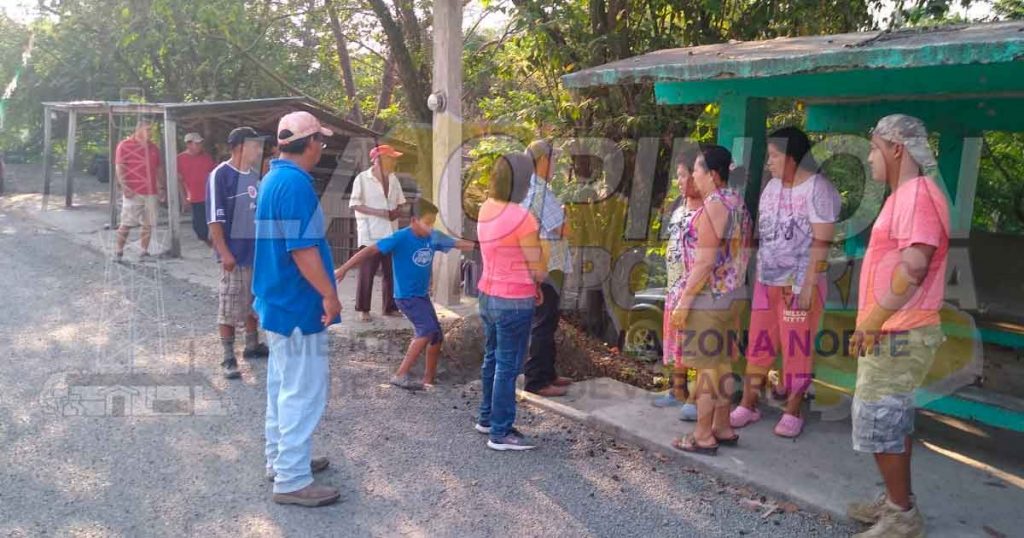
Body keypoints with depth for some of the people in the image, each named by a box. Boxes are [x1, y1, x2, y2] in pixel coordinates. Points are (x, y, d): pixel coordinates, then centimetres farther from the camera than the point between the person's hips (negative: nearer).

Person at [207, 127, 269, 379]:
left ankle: (252, 346, 32)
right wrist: (224, 252, -20)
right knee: (230, 305, -1)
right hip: (235, 251, -7)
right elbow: (214, 218, -16)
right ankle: (228, 358, 7)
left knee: (255, 300, 17)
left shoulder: (254, 176, 9)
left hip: (258, 249, 8)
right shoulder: (221, 175, -13)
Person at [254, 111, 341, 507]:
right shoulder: (295, 183, -20)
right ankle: (292, 480, 3)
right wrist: (329, 295, -18)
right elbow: (302, 248, -25)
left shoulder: (274, 178, 12)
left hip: (279, 299, 11)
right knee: (304, 389, -4)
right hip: (298, 303, -11)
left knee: (284, 384, 19)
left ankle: (281, 459, 31)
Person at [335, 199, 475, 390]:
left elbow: (458, 244, 6)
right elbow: (371, 250, -20)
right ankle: (400, 375, -13)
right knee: (428, 330, -20)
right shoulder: (401, 238, -19)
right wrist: (344, 269, -25)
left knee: (436, 336, 10)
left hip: (422, 295, 7)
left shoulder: (433, 237, -1)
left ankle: (428, 380, 25)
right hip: (406, 296, -7)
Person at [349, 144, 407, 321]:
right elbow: (355, 204, -9)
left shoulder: (393, 178, 11)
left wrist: (397, 211, -5)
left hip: (391, 233, 6)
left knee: (391, 272, 8)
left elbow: (400, 202, 18)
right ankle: (363, 309, 9)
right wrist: (378, 212, -19)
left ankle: (389, 307, 19)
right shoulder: (362, 178, -6)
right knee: (367, 272, -1)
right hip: (370, 234, -6)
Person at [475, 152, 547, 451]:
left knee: (492, 359, 20)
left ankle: (487, 417, 33)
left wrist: (530, 285, 7)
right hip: (514, 301, -8)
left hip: (488, 295, 8)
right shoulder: (521, 217, -20)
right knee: (508, 366, 2)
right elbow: (538, 269, -14)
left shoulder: (485, 210, 5)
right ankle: (501, 433, 11)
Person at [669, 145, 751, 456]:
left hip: (708, 298, -10)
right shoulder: (737, 203, 11)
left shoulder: (713, 207, -17)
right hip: (730, 296, 10)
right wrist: (734, 291, 21)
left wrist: (684, 301, -19)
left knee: (707, 366, -2)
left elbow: (705, 261, -21)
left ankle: (703, 436, 6)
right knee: (722, 362, 16)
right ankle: (722, 427, 26)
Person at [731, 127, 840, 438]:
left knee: (797, 349, 2)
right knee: (759, 344, 9)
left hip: (800, 284, -6)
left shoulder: (818, 189, -9)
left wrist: (808, 286, -18)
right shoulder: (772, 187, 11)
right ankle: (748, 405, 18)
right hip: (766, 281, 6)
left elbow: (821, 243, -13)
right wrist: (757, 276, 8)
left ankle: (793, 413, 13)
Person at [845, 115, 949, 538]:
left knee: (876, 424, -3)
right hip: (893, 333, 10)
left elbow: (914, 267, -30)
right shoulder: (906, 196, 16)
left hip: (896, 336, -10)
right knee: (893, 420, 17)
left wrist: (872, 322, -26)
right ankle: (898, 501, 30)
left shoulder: (917, 193, -18)